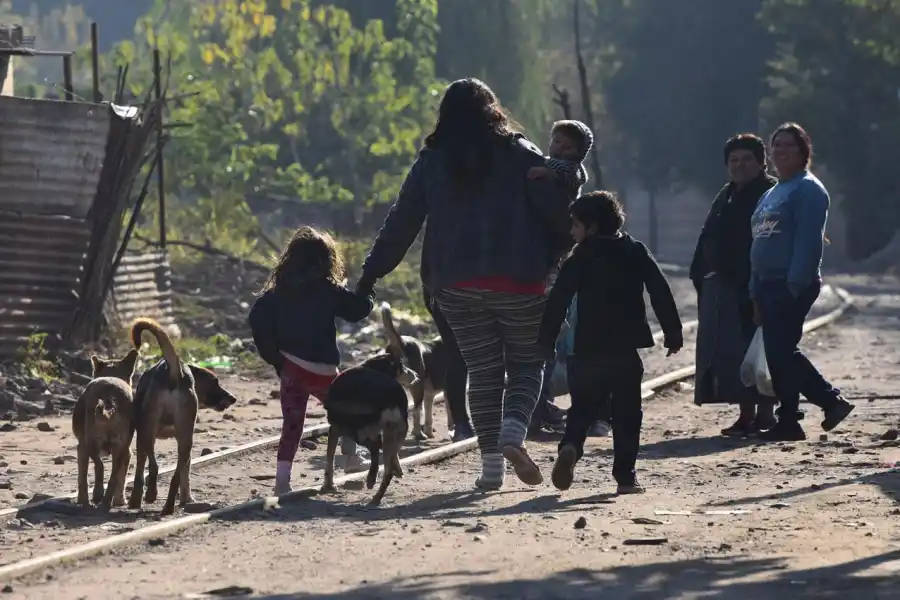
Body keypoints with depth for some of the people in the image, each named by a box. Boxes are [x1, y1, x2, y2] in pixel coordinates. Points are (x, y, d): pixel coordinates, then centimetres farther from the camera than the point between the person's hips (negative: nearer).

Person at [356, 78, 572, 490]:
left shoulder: (431, 163, 7)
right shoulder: (519, 154, 0)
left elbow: (400, 223, 8)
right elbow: (556, 206, -4)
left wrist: (371, 274, 14)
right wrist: (564, 255, 10)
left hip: (457, 286, 2)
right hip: (518, 281, -2)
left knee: (483, 371, 8)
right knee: (527, 362, 10)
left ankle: (491, 466, 3)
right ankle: (513, 432, -16)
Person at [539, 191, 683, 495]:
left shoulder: (579, 259, 0)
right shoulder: (637, 253, 6)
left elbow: (558, 301, -5)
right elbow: (661, 293, 2)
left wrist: (546, 340, 1)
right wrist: (673, 332, 7)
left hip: (588, 348, -1)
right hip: (627, 347, 1)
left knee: (583, 406, 10)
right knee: (626, 411, 7)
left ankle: (570, 447, -19)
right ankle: (625, 475, 2)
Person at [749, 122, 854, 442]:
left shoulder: (807, 189, -8)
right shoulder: (771, 195, 21)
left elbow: (808, 241, -17)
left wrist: (795, 286, -23)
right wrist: (756, 292, 17)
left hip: (793, 286, -9)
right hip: (769, 284, 9)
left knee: (781, 353, -10)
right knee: (780, 355, 7)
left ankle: (788, 423, -3)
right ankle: (831, 401, 14)